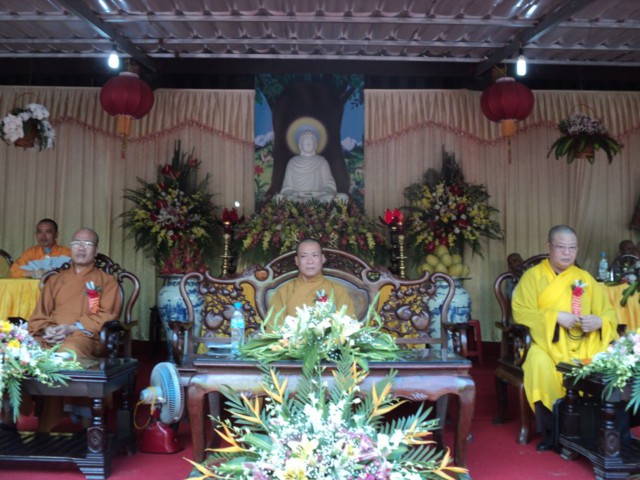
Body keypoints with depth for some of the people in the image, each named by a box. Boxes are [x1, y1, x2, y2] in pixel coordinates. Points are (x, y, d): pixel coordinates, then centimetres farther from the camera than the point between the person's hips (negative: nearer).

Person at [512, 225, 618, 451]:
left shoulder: (586, 278, 15)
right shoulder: (533, 275, 4)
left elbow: (608, 312, 9)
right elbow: (521, 312, -8)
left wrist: (599, 321, -14)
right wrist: (556, 317, -17)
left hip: (584, 344, 3)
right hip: (547, 342, -3)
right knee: (540, 365, -35)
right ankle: (550, 432, -17)